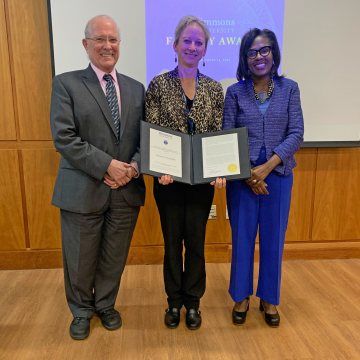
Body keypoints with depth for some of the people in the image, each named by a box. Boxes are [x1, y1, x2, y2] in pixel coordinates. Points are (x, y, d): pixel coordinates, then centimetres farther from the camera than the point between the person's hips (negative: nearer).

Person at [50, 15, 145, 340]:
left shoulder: (136, 89, 10)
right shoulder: (66, 83, -2)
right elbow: (63, 138, -12)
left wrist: (134, 166, -11)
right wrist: (107, 165, -17)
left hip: (126, 190, 3)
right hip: (83, 190, -3)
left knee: (114, 257, 17)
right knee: (80, 259, 13)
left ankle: (106, 305, 43)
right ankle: (82, 311, 41)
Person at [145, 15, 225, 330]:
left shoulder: (214, 89, 5)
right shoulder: (158, 85, -1)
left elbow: (219, 135, 3)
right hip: (169, 179, -1)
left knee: (196, 241, 10)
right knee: (172, 240, 11)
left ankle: (192, 302, 31)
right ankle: (174, 301, 33)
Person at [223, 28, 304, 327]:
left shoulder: (289, 89, 4)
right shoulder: (235, 92, 2)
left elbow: (296, 134, -3)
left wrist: (267, 166, -15)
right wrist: (246, 173, -12)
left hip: (278, 174, 1)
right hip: (242, 176, 0)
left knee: (273, 238, 10)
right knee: (242, 237, 7)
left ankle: (269, 299, 30)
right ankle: (241, 296, 28)